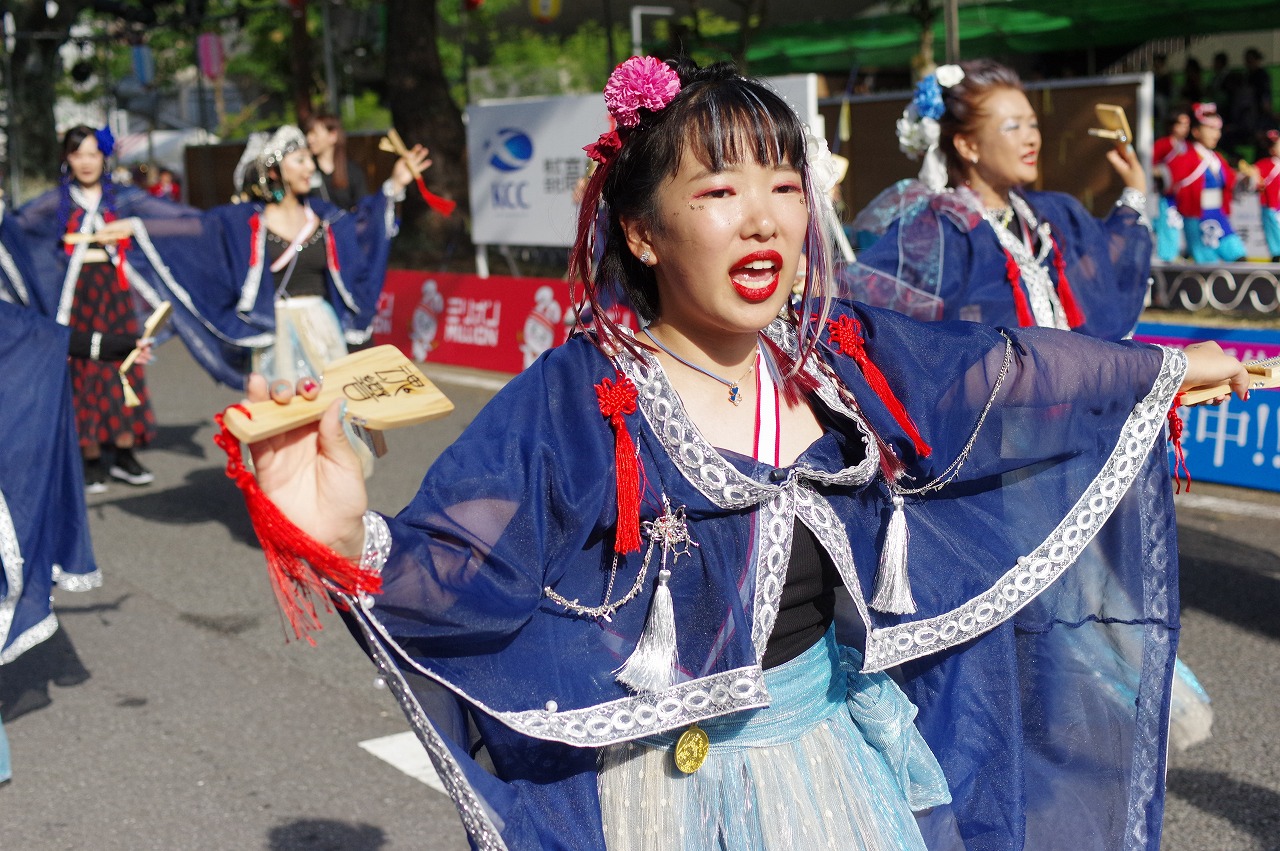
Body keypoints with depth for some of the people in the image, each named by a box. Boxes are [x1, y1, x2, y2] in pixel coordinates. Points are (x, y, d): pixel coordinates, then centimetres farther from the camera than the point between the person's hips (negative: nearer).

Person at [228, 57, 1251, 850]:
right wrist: (349, 539, -49)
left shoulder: (845, 361, -5)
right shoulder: (574, 403, -20)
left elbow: (1007, 374, 9)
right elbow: (459, 567, -27)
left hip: (840, 757, 5)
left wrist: (1169, 368, 20)